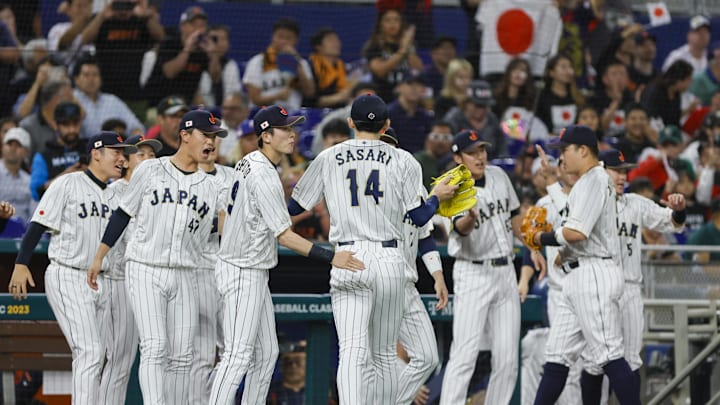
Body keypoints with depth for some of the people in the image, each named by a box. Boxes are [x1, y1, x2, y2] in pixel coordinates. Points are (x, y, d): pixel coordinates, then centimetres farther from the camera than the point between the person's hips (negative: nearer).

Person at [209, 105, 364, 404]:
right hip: (243, 273, -10)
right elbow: (284, 236, -25)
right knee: (239, 354, -12)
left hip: (255, 272, 10)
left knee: (266, 352, 12)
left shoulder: (248, 163, 10)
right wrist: (331, 258, -31)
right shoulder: (264, 177, -21)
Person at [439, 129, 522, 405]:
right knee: (465, 354, -14)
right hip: (473, 274, -6)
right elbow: (461, 228, -35)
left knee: (507, 358, 5)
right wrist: (470, 218, -56)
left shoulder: (498, 176, 4)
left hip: (505, 271, 6)